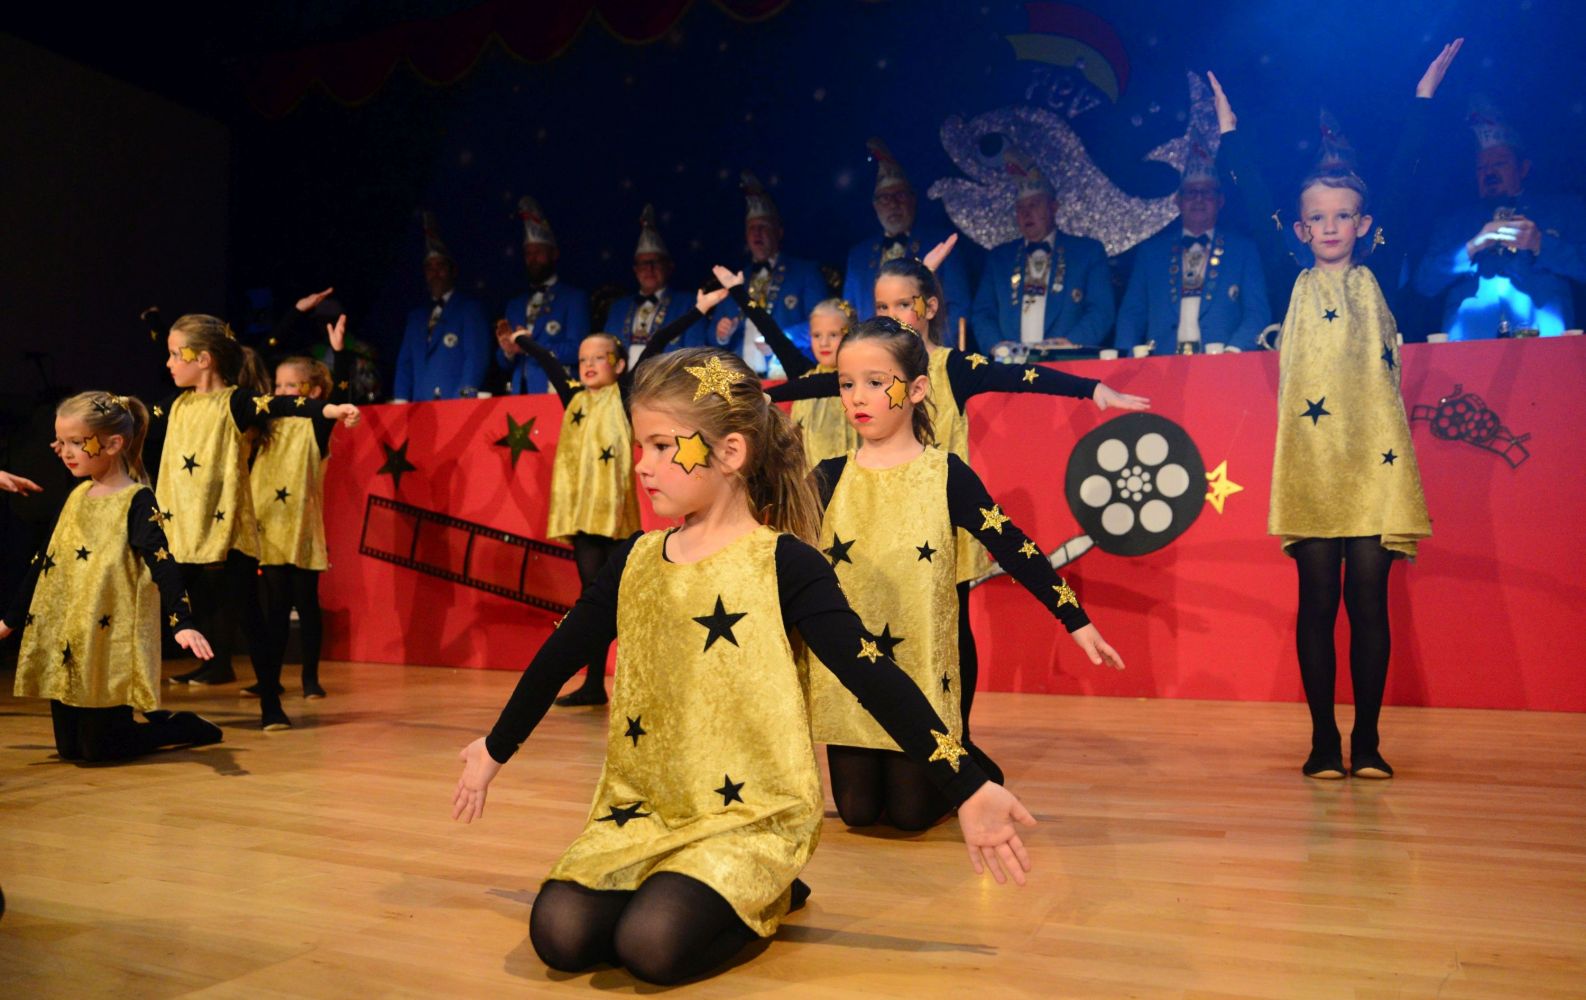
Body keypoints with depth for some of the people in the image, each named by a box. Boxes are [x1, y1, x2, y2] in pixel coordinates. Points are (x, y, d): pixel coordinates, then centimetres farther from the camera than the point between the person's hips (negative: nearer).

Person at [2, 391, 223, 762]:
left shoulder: (137, 501, -11)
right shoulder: (76, 497, 10)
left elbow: (162, 564, -23)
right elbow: (44, 562, 19)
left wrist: (182, 623, -35)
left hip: (110, 644, -7)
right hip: (63, 639, 7)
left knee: (99, 749, -5)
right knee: (69, 748, 10)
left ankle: (187, 728, 14)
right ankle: (153, 722, 29)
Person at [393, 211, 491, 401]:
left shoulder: (470, 308, 6)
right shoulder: (416, 316, 22)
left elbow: (476, 357, -5)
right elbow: (405, 363, 17)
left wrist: (464, 397, -16)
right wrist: (400, 401, 4)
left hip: (456, 405, -4)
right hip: (419, 405, 4)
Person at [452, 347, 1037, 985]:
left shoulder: (783, 564, -12)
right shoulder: (636, 560, 5)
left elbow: (873, 677, -17)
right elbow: (559, 656, 16)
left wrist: (968, 790, -20)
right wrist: (495, 748, 27)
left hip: (749, 816, -5)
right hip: (642, 809, 5)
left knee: (653, 943, -25)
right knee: (559, 935, -15)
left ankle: (762, 901, 4)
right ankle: (672, 888, 12)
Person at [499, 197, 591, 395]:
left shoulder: (575, 298, 4)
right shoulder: (515, 305, 20)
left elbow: (575, 351, -7)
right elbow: (504, 363, 17)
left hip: (555, 394, -4)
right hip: (518, 394, 4)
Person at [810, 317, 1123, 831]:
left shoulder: (944, 473, -6)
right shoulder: (829, 478, 1)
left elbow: (1012, 547, -5)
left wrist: (1077, 622, -6)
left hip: (921, 667, -2)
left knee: (911, 813, 3)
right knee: (857, 811, 7)